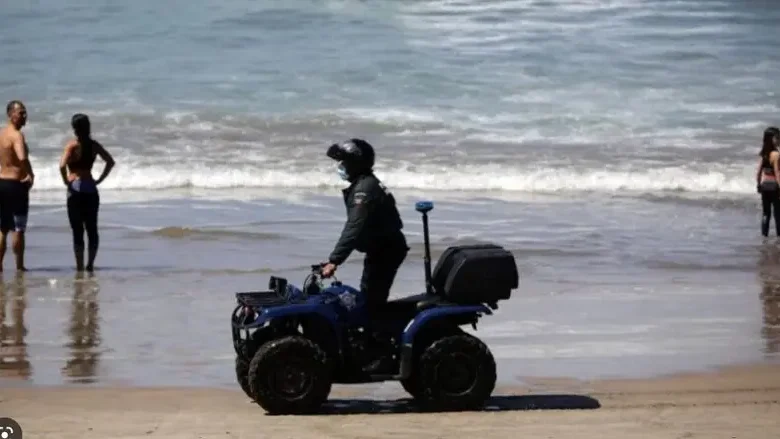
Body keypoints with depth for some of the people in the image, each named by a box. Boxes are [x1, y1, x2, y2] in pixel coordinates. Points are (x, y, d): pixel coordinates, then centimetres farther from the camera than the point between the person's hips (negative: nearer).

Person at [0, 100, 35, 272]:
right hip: (16, 184, -8)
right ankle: (19, 265, 2)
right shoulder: (17, 135, -16)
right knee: (18, 229, -1)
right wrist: (31, 175, -19)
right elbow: (22, 158, -33)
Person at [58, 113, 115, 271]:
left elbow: (62, 165, -24)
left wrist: (66, 181, -9)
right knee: (92, 229, 10)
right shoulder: (94, 145, 5)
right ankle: (90, 264, 11)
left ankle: (80, 266, -1)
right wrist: (99, 180, 9)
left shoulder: (72, 145, -11)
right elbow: (110, 162, 8)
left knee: (77, 230, -1)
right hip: (91, 189, 4)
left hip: (76, 189, -4)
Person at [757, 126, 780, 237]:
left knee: (766, 213, 12)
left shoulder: (763, 153, 4)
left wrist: (758, 185, 18)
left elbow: (758, 171, 8)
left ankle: (764, 235, 12)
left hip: (764, 185, 7)